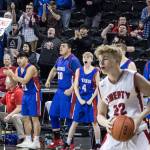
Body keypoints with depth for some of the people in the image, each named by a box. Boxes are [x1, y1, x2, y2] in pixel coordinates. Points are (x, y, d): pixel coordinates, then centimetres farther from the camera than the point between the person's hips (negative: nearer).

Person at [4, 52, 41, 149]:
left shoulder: (31, 68, -17)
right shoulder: (18, 69, 9)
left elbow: (24, 81, -27)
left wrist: (13, 75, -25)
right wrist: (10, 75, -7)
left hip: (34, 95, -8)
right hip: (25, 94, 9)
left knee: (34, 118, -7)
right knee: (26, 118, 9)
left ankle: (36, 141, -6)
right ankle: (28, 140, 15)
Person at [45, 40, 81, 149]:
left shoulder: (73, 60, -14)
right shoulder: (59, 59, 11)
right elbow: (54, 70, 31)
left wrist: (71, 89, -24)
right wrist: (49, 80, 16)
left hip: (68, 92, -9)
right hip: (59, 91, 9)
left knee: (68, 117, -4)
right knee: (53, 115, 11)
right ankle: (57, 140, 23)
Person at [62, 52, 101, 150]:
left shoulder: (95, 71, -4)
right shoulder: (79, 71, 4)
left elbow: (98, 87, -6)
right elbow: (76, 86, 3)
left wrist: (91, 99, -12)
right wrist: (80, 99, -7)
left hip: (91, 99, -3)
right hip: (81, 99, 3)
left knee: (94, 122, 1)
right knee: (75, 121, 6)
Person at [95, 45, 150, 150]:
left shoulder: (133, 78, -8)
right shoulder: (102, 86, 5)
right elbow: (100, 115, 13)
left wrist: (140, 117, -19)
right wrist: (106, 123, -9)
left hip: (137, 134, -4)